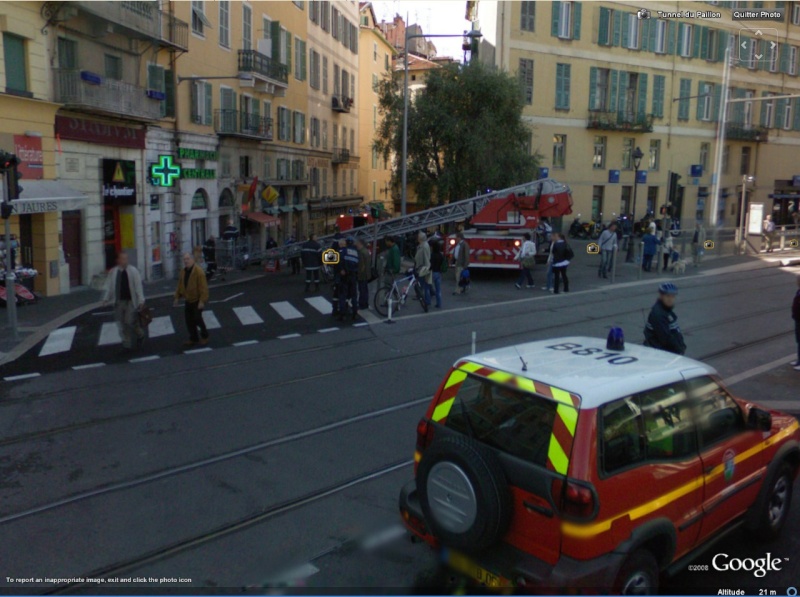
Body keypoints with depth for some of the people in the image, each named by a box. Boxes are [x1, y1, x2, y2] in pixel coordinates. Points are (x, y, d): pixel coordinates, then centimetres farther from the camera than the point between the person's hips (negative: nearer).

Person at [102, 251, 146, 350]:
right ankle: (126, 343, 17)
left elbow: (138, 286, -6)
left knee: (130, 321, -6)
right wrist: (106, 298, 4)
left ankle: (140, 335, 24)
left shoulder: (133, 271, -5)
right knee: (121, 323, 6)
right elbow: (109, 286, 10)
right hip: (119, 301, 3)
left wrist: (141, 300, -9)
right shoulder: (113, 272, 4)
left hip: (131, 301, -3)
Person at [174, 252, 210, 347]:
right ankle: (193, 339, 21)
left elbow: (203, 287, -22)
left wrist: (202, 301, -25)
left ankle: (204, 336, 18)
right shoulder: (183, 272, 6)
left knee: (197, 318, -4)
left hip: (197, 300, -7)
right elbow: (180, 285, 14)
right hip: (188, 300, 7)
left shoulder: (198, 271, -19)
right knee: (189, 320, 8)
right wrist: (177, 297, 9)